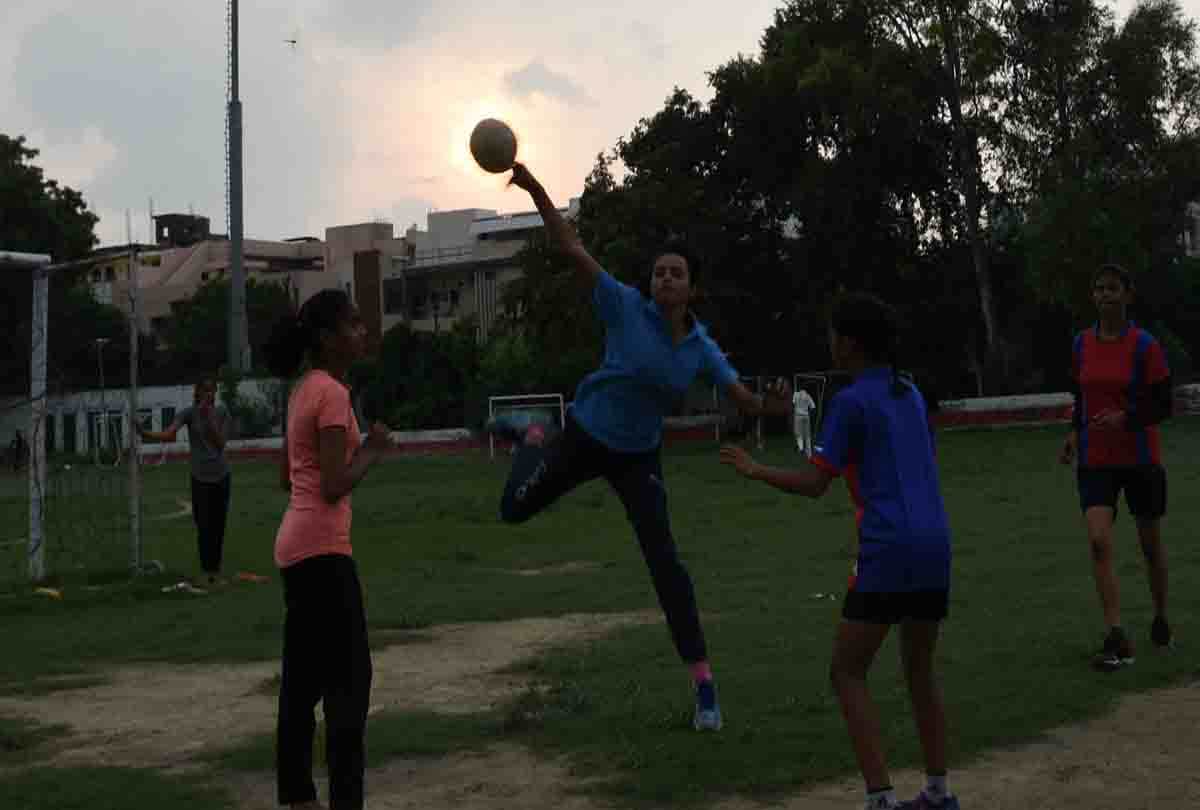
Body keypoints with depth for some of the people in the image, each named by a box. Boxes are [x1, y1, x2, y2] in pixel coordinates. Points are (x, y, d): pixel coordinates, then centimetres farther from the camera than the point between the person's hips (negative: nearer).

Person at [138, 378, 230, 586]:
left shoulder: (222, 413, -1)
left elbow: (220, 443, -9)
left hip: (221, 476, 2)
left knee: (218, 525, 4)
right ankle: (205, 571, 1)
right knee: (203, 526, -6)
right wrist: (145, 433, -40)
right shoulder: (189, 413, -7)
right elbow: (169, 434, -23)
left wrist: (209, 418, -19)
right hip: (200, 477, -2)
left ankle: (216, 570, 10)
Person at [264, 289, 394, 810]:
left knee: (304, 679, 14)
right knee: (349, 677, -7)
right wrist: (372, 451, -7)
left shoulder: (304, 390, 13)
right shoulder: (332, 394, -15)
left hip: (295, 546, 10)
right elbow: (334, 487, -21)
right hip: (322, 549, -10)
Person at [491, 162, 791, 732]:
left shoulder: (702, 348, -9)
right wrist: (535, 190, -33)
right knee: (513, 511, 7)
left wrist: (772, 404, -33)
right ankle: (536, 436, 41)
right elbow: (573, 250, -22)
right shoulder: (626, 307, -17)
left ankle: (703, 684, -2)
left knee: (664, 562, -8)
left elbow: (746, 402, -8)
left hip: (638, 457, 1)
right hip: (584, 438, -1)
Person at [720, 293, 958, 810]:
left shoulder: (851, 401, -5)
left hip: (888, 549, -7)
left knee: (847, 672, 2)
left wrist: (754, 470, 7)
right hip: (934, 543, 7)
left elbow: (814, 485, -6)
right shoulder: (911, 394, 16)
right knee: (919, 669, 19)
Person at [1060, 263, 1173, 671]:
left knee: (1151, 544, 11)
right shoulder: (1082, 344, 4)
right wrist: (1075, 432, 1)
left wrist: (1126, 418, -24)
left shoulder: (1144, 346, -9)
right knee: (1099, 542, -15)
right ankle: (1117, 639, -17)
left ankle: (1161, 620, 35)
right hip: (1095, 460, 3)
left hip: (1141, 458, -2)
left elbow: (1163, 406, -7)